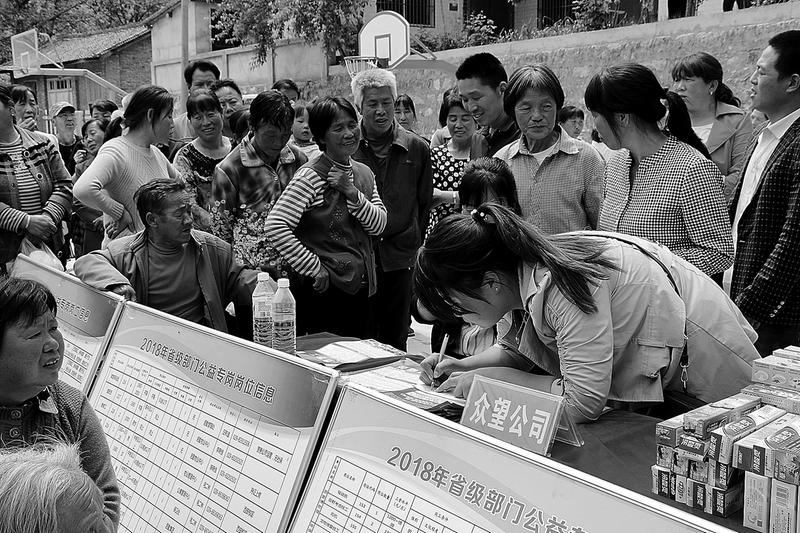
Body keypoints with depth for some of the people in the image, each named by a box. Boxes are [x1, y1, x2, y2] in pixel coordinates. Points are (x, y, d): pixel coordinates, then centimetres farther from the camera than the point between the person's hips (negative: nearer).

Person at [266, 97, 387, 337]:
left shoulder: (364, 173, 9)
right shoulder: (311, 176, -14)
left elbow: (379, 225, 1)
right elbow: (275, 226, -21)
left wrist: (352, 193, -14)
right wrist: (314, 268, -18)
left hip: (360, 290, 7)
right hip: (325, 291, -7)